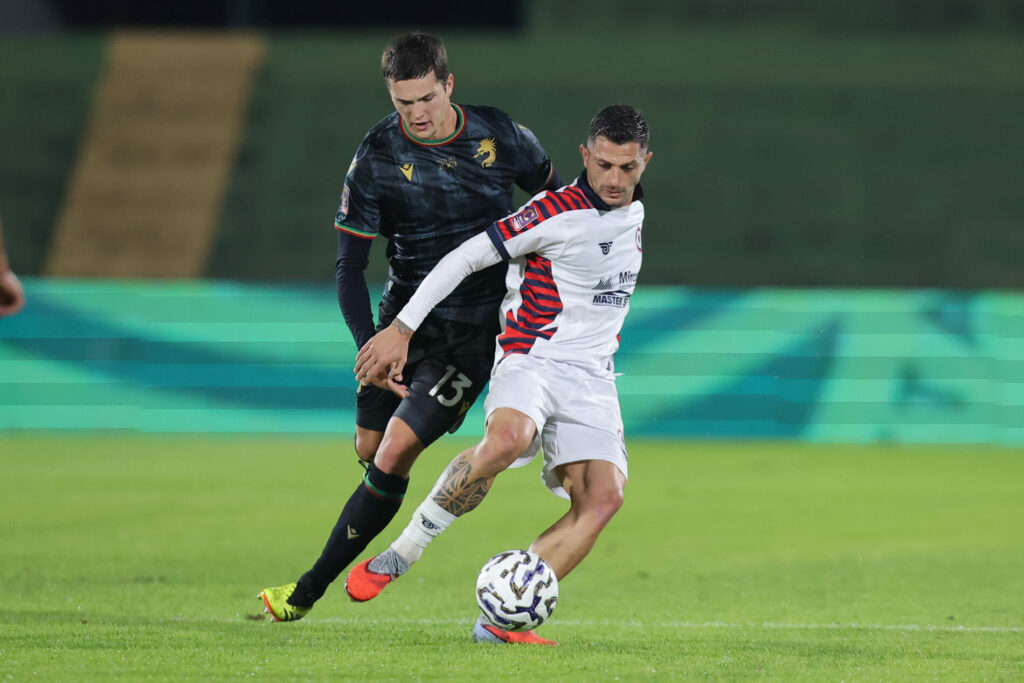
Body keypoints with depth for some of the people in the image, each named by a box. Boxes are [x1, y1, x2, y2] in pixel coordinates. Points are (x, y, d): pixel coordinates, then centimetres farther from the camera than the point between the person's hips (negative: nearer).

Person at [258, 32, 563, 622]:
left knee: (394, 454, -13)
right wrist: (370, 344, -22)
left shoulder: (501, 136, -9)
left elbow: (553, 195, 11)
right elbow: (349, 268, -10)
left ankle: (308, 593, -8)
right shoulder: (376, 158, -10)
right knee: (370, 448, 7)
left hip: (473, 329, -3)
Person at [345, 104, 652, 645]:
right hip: (530, 358, -6)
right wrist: (401, 329, -13)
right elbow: (464, 259, -9)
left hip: (591, 378, 6)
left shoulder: (634, 214, 13)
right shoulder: (556, 212, -10)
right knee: (508, 438, -38)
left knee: (604, 496, -16)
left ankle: (501, 620, -17)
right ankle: (401, 554, -23)